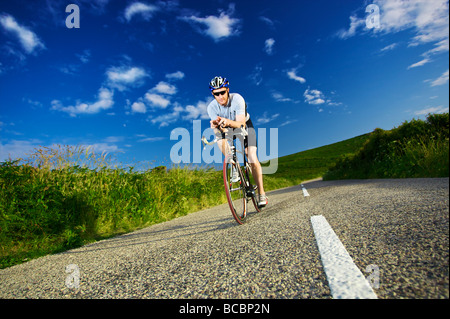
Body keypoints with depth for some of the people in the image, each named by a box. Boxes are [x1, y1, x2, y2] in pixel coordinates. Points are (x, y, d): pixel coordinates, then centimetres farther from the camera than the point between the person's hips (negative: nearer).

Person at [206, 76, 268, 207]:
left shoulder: (237, 99, -31)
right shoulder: (211, 107, -23)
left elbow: (241, 123, -39)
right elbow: (220, 130, -28)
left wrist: (228, 121, -59)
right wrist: (216, 126, -52)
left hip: (244, 125, -3)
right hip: (227, 129, 4)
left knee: (252, 159, -18)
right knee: (220, 137, -31)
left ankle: (262, 194, -9)